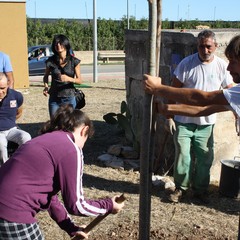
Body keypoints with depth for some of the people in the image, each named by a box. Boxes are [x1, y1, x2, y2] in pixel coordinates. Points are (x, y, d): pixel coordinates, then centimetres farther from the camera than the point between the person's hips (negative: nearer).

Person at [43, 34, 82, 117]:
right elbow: (46, 76, 14)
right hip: (54, 99, 1)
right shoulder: (51, 61, 0)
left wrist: (69, 79, -22)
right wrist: (46, 86, -6)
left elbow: (79, 80, -3)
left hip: (69, 98, -1)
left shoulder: (74, 61, -3)